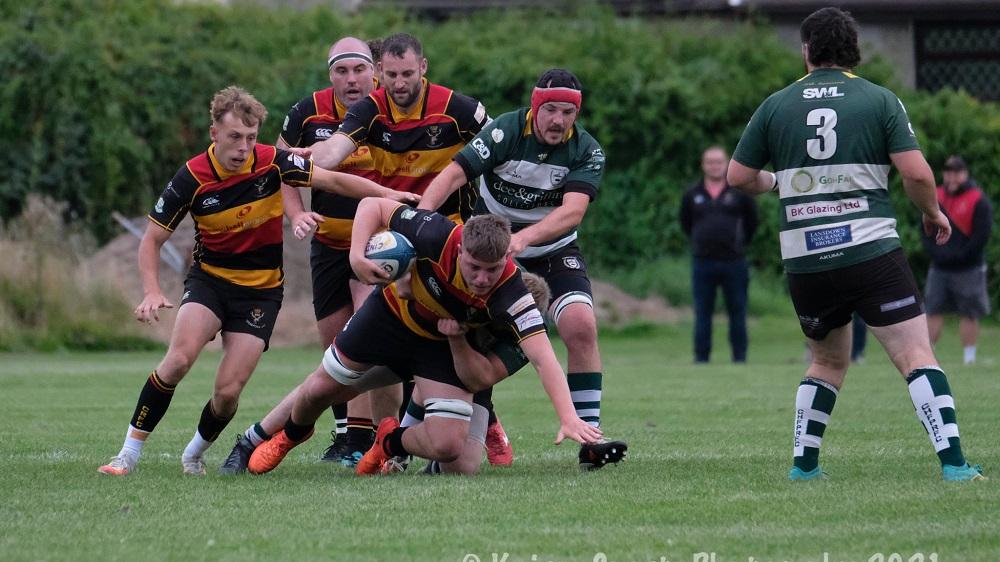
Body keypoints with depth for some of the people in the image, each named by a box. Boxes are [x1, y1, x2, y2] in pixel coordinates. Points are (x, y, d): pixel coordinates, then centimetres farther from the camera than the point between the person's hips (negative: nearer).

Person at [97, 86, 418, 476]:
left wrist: (390, 195, -16)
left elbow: (333, 181, -7)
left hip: (261, 290, 0)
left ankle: (195, 453, 20)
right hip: (209, 279, 0)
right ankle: (130, 451, -16)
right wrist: (152, 292, -21)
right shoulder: (192, 178, -14)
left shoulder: (271, 163, -13)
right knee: (180, 357, -26)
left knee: (228, 391, -10)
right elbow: (152, 239, -6)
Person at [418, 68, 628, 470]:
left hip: (554, 251, 1)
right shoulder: (504, 131, -19)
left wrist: (525, 236, -47)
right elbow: (453, 175, -28)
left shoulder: (587, 152, -15)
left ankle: (589, 439, -16)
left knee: (582, 326, -19)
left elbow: (572, 211, -29)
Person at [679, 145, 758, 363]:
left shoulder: (740, 193, 3)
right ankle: (701, 358, 6)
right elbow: (685, 224, 19)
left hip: (734, 262, -1)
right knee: (702, 314, 3)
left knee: (737, 312, 2)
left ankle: (739, 357, 6)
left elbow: (752, 222, 15)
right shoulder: (692, 195, 6)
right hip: (703, 262, 1)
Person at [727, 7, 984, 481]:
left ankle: (803, 463, 19)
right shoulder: (880, 100, 0)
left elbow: (738, 176, 10)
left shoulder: (775, 106, 6)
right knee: (916, 356, -6)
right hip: (871, 252, -3)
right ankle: (953, 462, -18)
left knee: (828, 362, 23)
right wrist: (933, 214, 11)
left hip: (804, 261, 3)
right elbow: (916, 173, -8)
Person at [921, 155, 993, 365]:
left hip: (968, 269, -4)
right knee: (933, 311, 1)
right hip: (939, 268, 4)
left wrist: (958, 255, -14)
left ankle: (969, 357, 6)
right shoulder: (935, 198, 8)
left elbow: (981, 236, -11)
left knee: (968, 314, -1)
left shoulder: (978, 201, -6)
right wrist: (934, 252, -4)